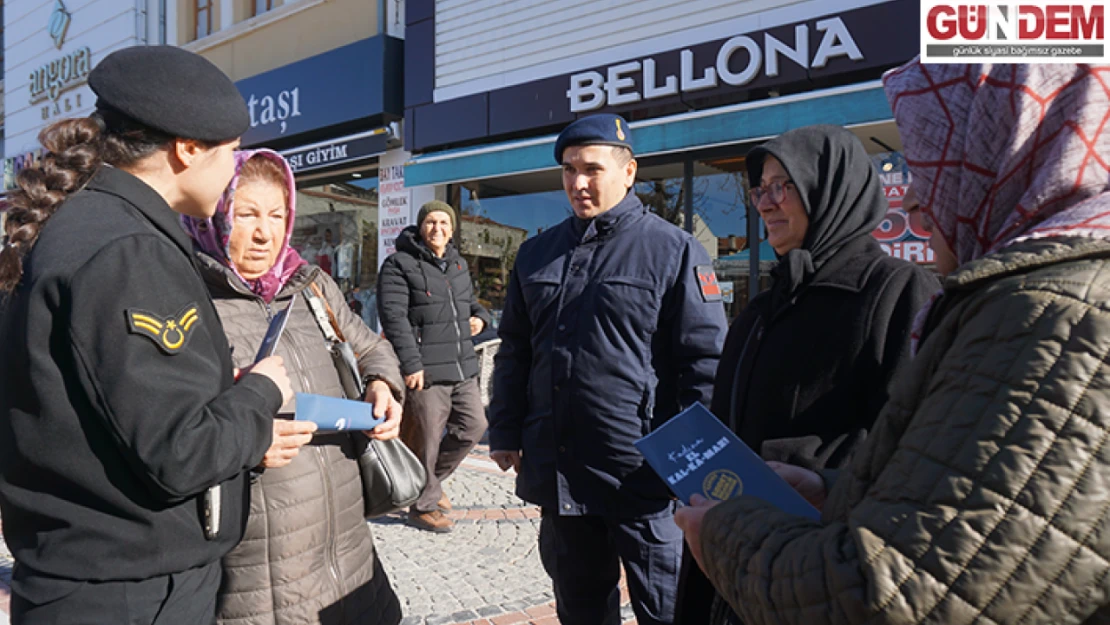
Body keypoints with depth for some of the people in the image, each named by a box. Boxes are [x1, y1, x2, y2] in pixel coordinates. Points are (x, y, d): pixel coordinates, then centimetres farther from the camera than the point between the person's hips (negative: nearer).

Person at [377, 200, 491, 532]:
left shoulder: (458, 264, 17)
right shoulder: (399, 264, -6)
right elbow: (393, 316, -14)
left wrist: (479, 317, 7)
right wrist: (411, 364, -21)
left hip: (463, 367, 8)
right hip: (426, 369, -7)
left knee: (473, 425, 12)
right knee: (427, 438, 0)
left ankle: (431, 480, 33)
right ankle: (423, 507, 18)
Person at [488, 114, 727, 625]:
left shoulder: (673, 251, -5)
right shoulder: (537, 254, 12)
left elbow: (705, 360, -7)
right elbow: (514, 352, 18)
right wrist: (505, 432, 13)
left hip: (643, 477, -5)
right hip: (557, 472, 6)